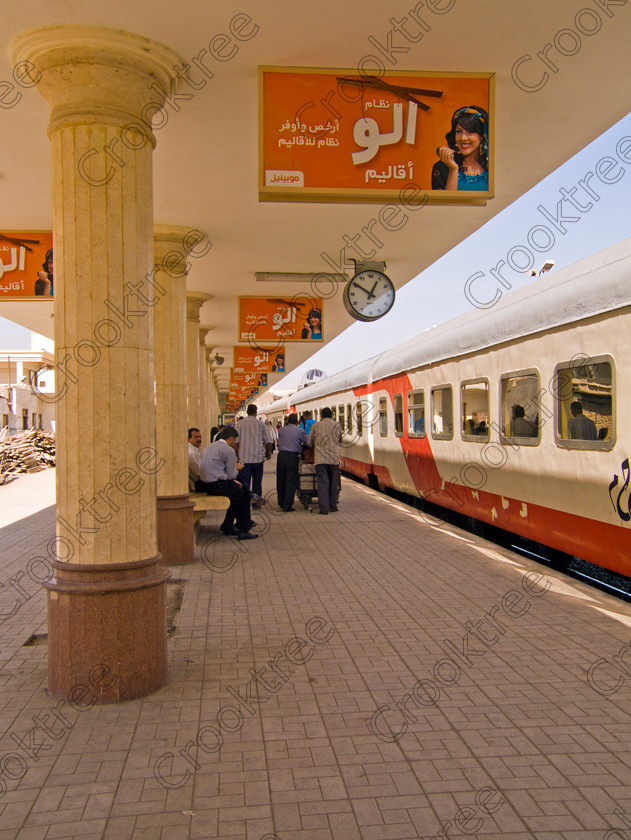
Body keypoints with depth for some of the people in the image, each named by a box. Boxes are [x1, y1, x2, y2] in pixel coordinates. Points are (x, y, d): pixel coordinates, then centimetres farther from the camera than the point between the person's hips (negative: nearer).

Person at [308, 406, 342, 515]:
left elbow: (310, 443, 13)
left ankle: (324, 508, -5)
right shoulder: (337, 425, 7)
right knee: (333, 483, 12)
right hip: (334, 457, 1)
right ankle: (333, 506, 18)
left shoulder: (315, 425, 4)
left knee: (322, 483, -1)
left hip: (320, 458, -1)